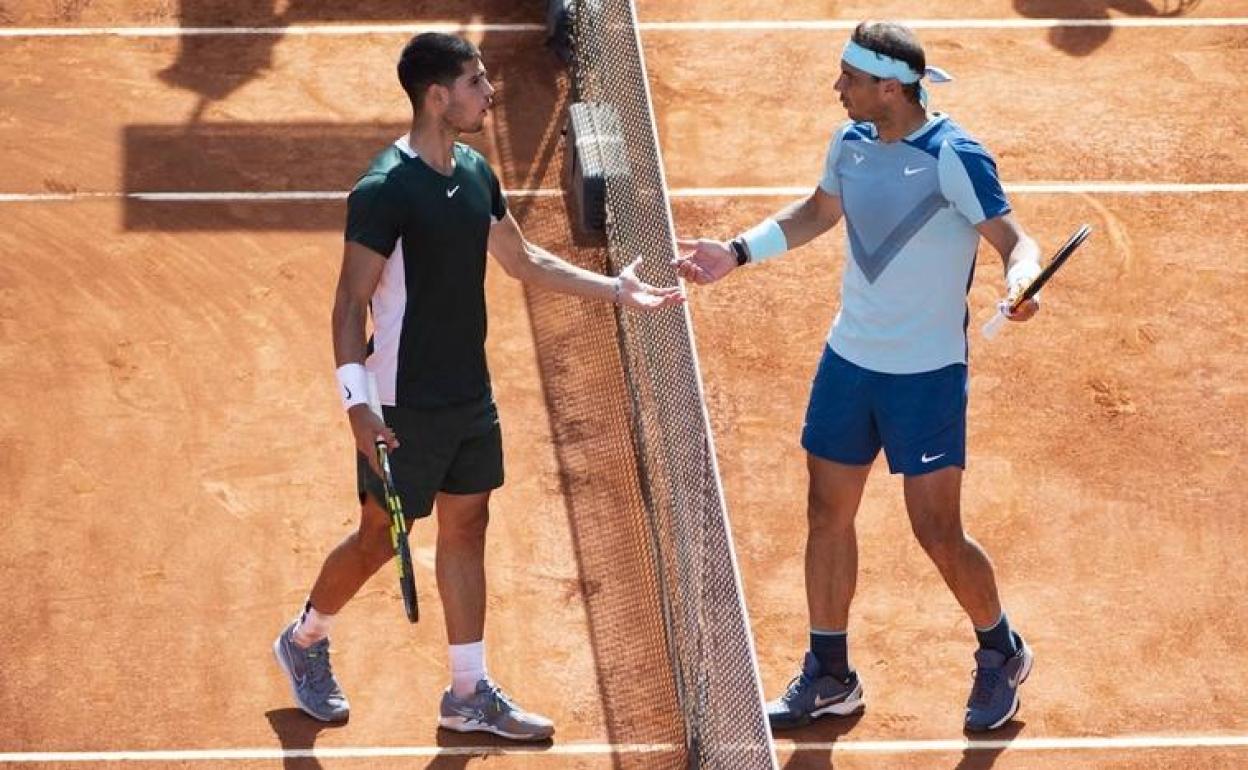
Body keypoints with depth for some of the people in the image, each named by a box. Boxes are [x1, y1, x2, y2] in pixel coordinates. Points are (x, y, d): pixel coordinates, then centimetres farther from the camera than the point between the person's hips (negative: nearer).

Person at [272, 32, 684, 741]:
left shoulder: (475, 173, 4)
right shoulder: (384, 191, -21)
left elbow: (523, 260, 18)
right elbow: (351, 303, -20)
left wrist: (615, 289, 15)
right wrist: (358, 403, -27)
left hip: (471, 397, 8)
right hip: (407, 408, -8)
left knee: (466, 528, 12)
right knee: (381, 537, 6)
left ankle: (470, 695, 20)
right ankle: (305, 641, 31)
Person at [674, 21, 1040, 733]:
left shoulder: (955, 159, -20)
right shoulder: (851, 143, 2)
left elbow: (1013, 237, -19)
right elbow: (819, 212, 21)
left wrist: (1021, 278, -41)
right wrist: (738, 252, 16)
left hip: (927, 374, -7)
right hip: (849, 360, 7)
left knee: (939, 535, -3)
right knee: (828, 516, 11)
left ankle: (1002, 654, 22)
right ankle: (829, 678, 25)